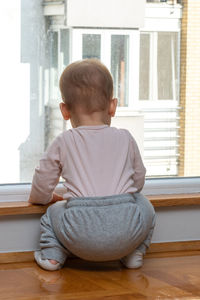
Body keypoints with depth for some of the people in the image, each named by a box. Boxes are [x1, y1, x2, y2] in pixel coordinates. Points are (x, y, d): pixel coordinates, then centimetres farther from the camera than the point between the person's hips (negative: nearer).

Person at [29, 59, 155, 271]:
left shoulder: (63, 143, 11)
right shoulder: (125, 139, 15)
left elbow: (41, 191, 14)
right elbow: (138, 181, 24)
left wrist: (43, 197, 39)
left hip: (81, 236, 0)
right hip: (126, 234, 1)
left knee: (54, 211, 28)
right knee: (143, 204, 30)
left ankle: (52, 254, 12)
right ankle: (134, 254, 22)